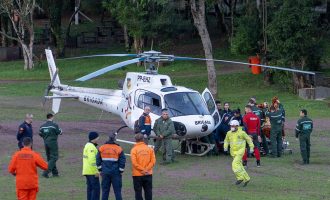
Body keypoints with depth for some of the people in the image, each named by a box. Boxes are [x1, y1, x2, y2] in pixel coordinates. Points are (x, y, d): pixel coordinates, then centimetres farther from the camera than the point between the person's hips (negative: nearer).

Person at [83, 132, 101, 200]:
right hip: (92, 171, -10)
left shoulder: (87, 145, 16)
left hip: (87, 171, 10)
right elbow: (92, 160, -24)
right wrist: (96, 171, -22)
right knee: (96, 188, -9)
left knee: (90, 188, 11)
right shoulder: (91, 147, -16)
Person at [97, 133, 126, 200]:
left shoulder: (102, 148, 3)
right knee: (117, 191, 2)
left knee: (105, 190, 8)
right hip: (115, 173, -2)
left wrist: (100, 170, 14)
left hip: (105, 172, 2)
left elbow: (98, 159, 6)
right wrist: (121, 171, 4)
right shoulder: (119, 149, -5)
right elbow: (122, 161, -6)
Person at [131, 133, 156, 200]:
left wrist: (142, 169, -11)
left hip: (137, 175, -3)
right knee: (148, 191, 11)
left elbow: (134, 162, -16)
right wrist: (146, 169, -7)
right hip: (148, 174, 3)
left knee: (138, 191, 4)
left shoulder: (134, 149, -9)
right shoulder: (149, 149, 0)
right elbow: (153, 161, -5)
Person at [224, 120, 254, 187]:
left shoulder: (241, 133, -12)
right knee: (239, 166, 10)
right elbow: (226, 140, 19)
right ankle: (246, 179, 21)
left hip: (240, 151, -6)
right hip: (233, 152, 6)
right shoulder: (229, 133, 2)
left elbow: (248, 139, -1)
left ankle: (240, 178, -9)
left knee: (235, 164, -19)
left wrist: (251, 148, -1)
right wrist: (225, 147, 4)